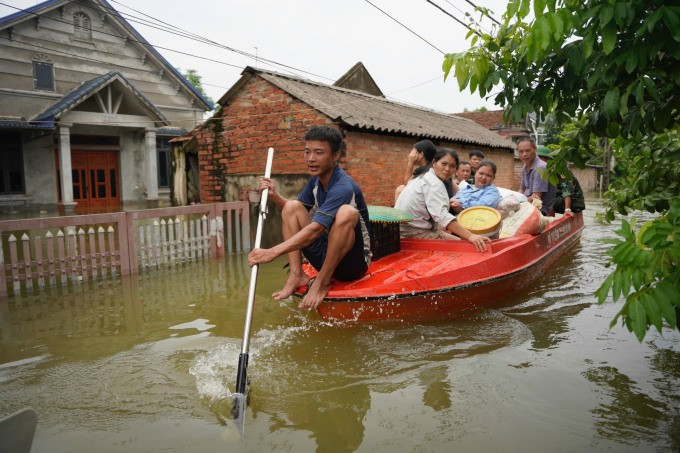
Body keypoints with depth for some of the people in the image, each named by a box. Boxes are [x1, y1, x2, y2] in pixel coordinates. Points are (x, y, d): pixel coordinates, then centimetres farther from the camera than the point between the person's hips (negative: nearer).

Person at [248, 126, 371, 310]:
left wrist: (273, 252, -41)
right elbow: (295, 213, 17)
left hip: (353, 262, -7)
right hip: (326, 256, 7)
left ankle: (323, 282, -19)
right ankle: (297, 274, -11)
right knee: (291, 207, -2)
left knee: (346, 212, -35)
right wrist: (274, 196, -3)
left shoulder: (344, 187, -24)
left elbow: (314, 230, -34)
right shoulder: (316, 180, 2)